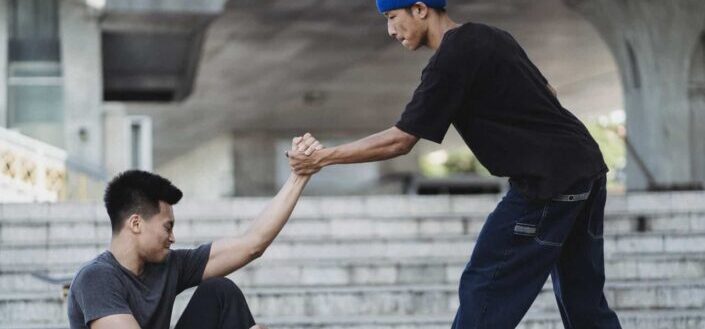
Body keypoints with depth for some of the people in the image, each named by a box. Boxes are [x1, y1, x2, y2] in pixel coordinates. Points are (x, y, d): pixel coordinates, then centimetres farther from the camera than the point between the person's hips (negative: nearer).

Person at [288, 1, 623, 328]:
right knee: (583, 300, 13)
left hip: (549, 179, -9)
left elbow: (398, 141, -11)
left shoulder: (451, 60, -13)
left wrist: (322, 157, -3)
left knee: (483, 289, -4)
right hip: (587, 166, 9)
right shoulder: (490, 37, 15)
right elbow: (547, 93, 22)